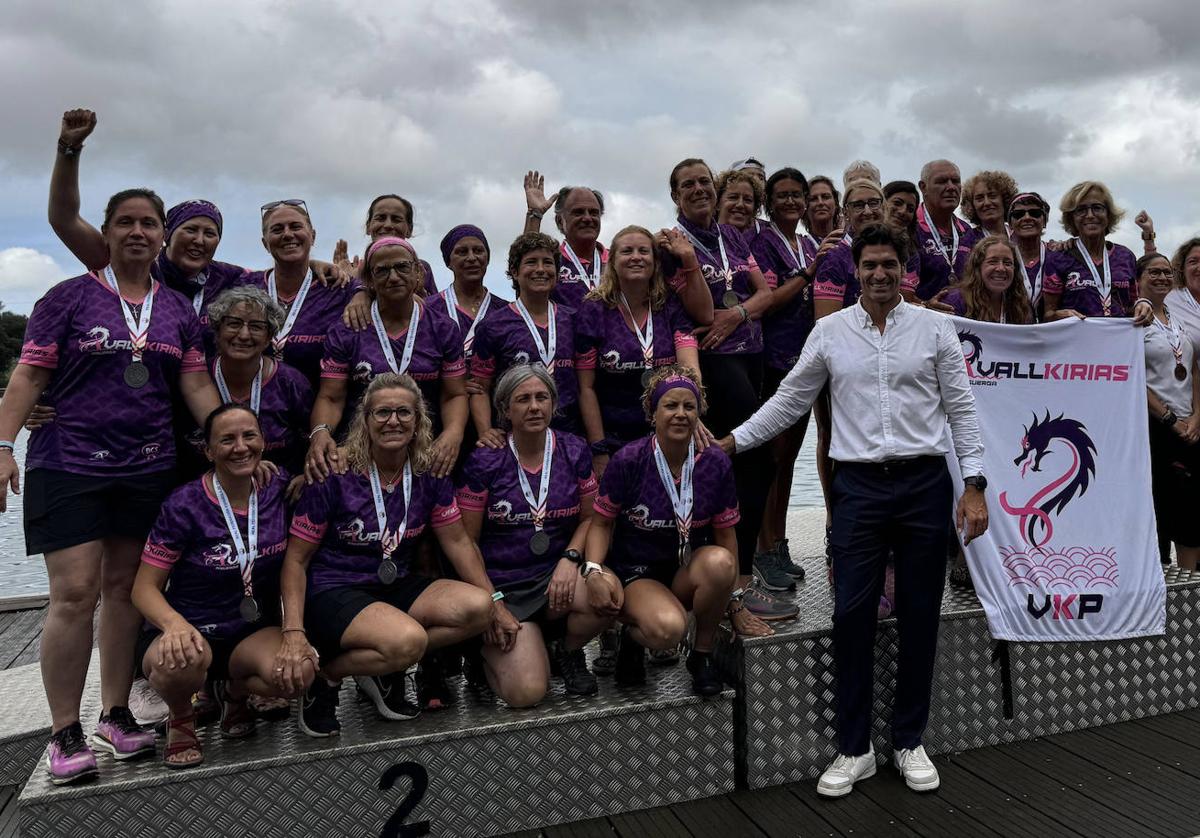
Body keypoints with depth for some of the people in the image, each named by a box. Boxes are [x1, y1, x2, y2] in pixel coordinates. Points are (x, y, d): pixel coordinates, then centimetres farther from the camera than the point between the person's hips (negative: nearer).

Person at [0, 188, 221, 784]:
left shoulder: (178, 310, 11)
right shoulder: (69, 297, 2)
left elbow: (197, 387, 7)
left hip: (148, 468, 3)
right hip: (69, 465, -3)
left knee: (125, 588, 9)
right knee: (75, 594, -6)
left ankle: (116, 714, 21)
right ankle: (65, 733, 7)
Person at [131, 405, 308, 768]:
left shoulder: (278, 490, -3)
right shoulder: (185, 505, -12)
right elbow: (145, 587, -9)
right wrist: (175, 623, -32)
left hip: (255, 632, 2)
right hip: (192, 631, -2)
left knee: (299, 673, -30)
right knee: (185, 658, -39)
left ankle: (234, 690, 8)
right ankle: (181, 718, 0)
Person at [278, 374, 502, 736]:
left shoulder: (429, 474, 0)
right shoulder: (335, 476, -12)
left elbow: (458, 542, 6)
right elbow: (296, 560, -8)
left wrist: (496, 604, 1)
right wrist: (294, 632, -20)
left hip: (398, 587, 6)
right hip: (333, 593, -5)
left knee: (478, 608, -20)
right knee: (409, 640, -34)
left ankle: (385, 672, -2)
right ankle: (325, 676, -4)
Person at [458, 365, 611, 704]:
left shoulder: (574, 451, 3)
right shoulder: (485, 461, -6)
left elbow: (590, 517, 10)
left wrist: (570, 558, -9)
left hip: (557, 573, 3)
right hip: (504, 585, -3)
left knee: (608, 595, -32)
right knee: (527, 691, -20)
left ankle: (569, 652, 4)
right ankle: (488, 647, 17)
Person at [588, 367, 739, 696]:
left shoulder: (715, 463, -6)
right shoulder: (628, 460, -14)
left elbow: (725, 533, 2)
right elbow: (602, 523, -5)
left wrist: (735, 597, 1)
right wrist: (595, 570, -22)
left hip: (688, 571, 4)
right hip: (635, 573, -3)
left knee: (719, 561, -32)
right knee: (668, 628, -35)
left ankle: (702, 654, -6)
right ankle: (633, 635, 5)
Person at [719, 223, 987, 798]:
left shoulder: (934, 327, 4)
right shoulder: (829, 331, 5)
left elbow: (960, 409, 4)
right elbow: (789, 400, 10)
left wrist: (974, 485, -2)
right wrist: (732, 441, 5)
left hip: (924, 482, 0)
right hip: (858, 485, 0)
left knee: (919, 616, 8)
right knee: (852, 615, -1)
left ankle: (909, 741, 25)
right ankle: (854, 748, 15)